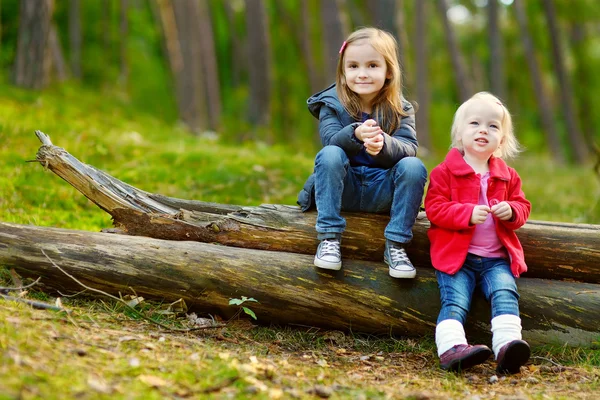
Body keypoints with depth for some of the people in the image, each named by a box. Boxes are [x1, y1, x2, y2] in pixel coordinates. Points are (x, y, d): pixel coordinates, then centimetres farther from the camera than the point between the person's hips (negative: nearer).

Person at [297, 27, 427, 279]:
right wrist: (355, 134, -41)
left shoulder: (400, 110, 0)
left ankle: (396, 246, -21)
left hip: (382, 192, 1)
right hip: (344, 188, -1)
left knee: (414, 167, -26)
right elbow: (331, 141, -18)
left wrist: (384, 145, -39)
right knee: (329, 155, -29)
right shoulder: (332, 104, -2)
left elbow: (409, 148, -16)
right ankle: (329, 239, -26)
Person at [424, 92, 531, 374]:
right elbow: (434, 208, -6)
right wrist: (468, 213, -21)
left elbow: (522, 206, 18)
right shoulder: (445, 172, 2)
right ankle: (451, 348, -35)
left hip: (497, 258, 3)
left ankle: (507, 346, -36)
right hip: (456, 255, -3)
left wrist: (512, 211, -7)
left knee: (505, 294, -22)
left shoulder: (507, 176, 16)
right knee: (454, 301, -20)